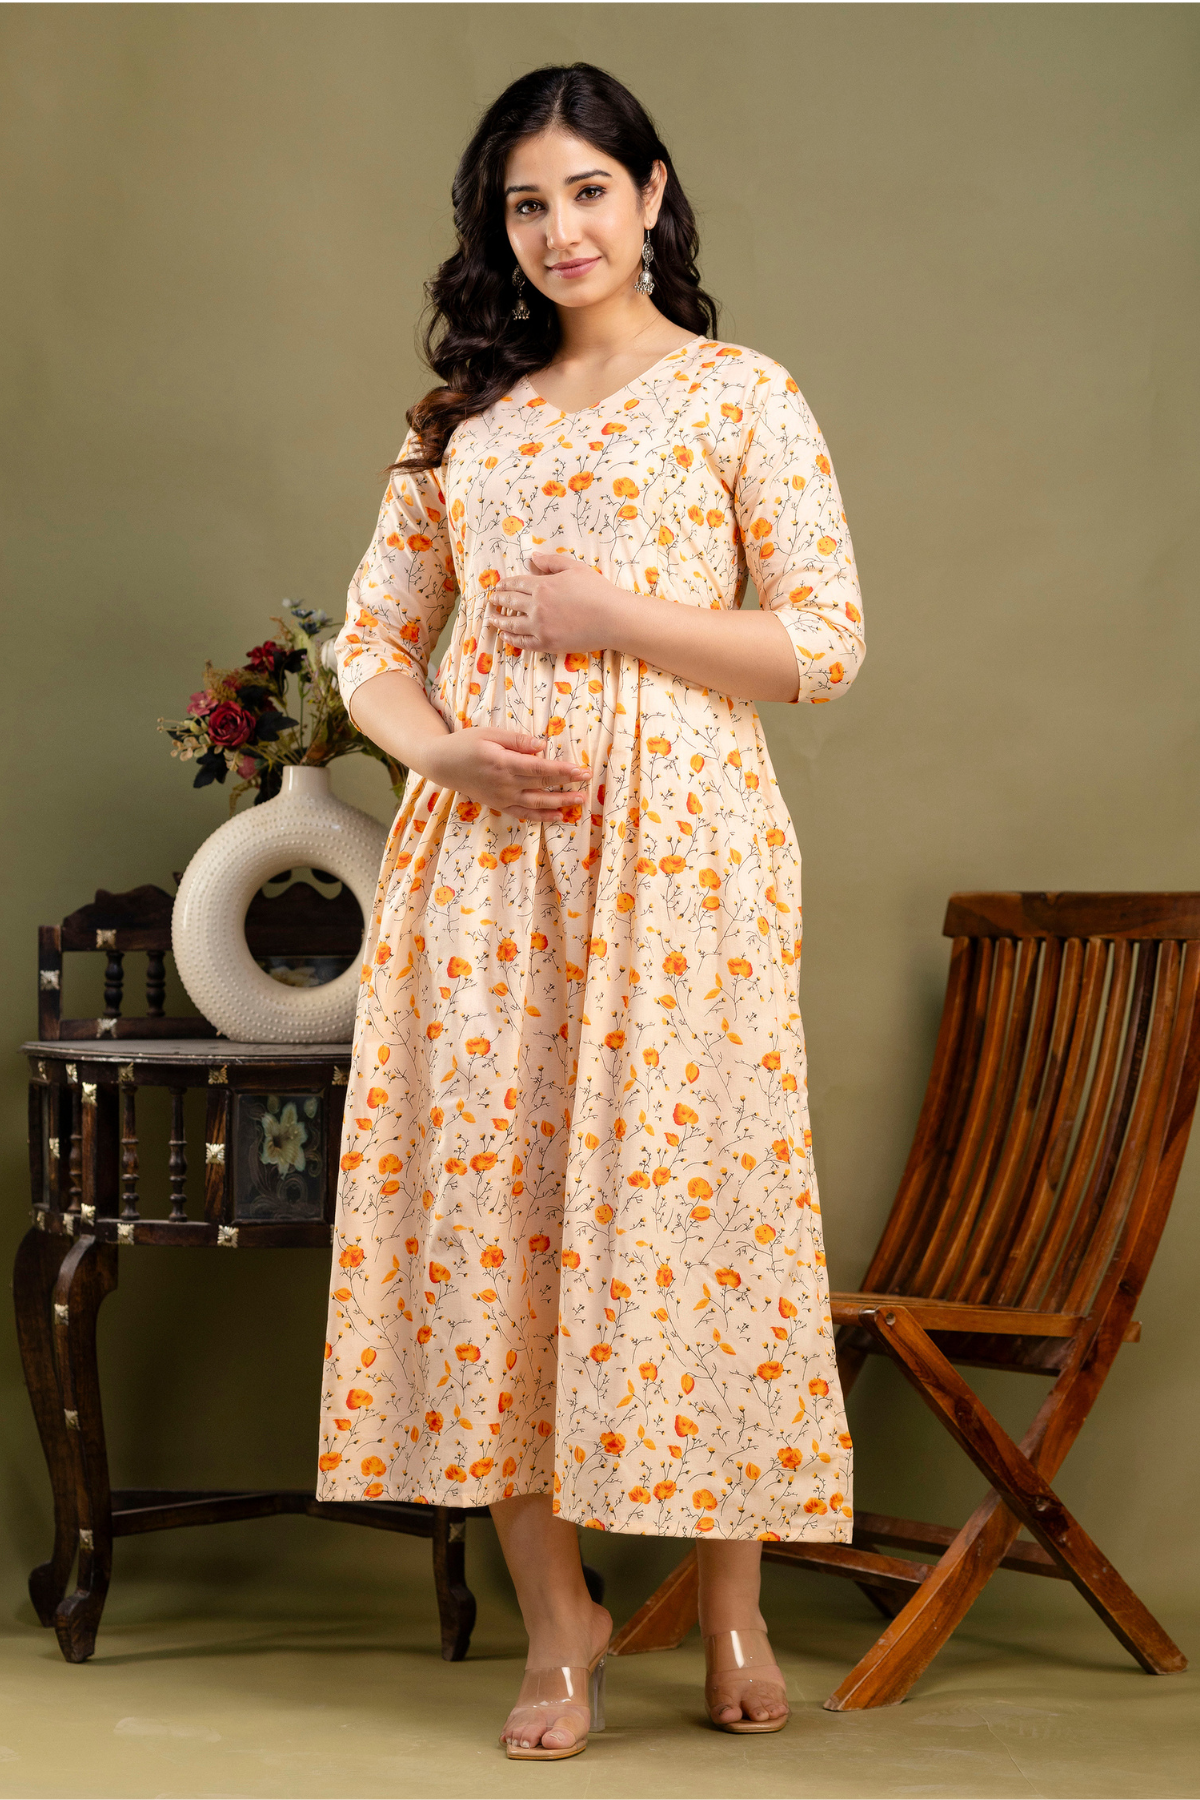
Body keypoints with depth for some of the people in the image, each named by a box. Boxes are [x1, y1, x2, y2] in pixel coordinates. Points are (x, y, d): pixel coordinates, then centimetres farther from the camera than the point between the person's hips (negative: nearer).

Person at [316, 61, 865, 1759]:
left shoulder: (742, 395, 4)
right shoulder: (464, 417, 17)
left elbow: (828, 641, -3)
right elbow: (372, 638, 16)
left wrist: (611, 616, -10)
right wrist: (440, 745, -5)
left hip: (678, 840, -4)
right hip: (485, 847, 4)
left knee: (685, 1190, -3)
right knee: (491, 1196, 1)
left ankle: (734, 1599, 14)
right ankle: (557, 1611, 12)